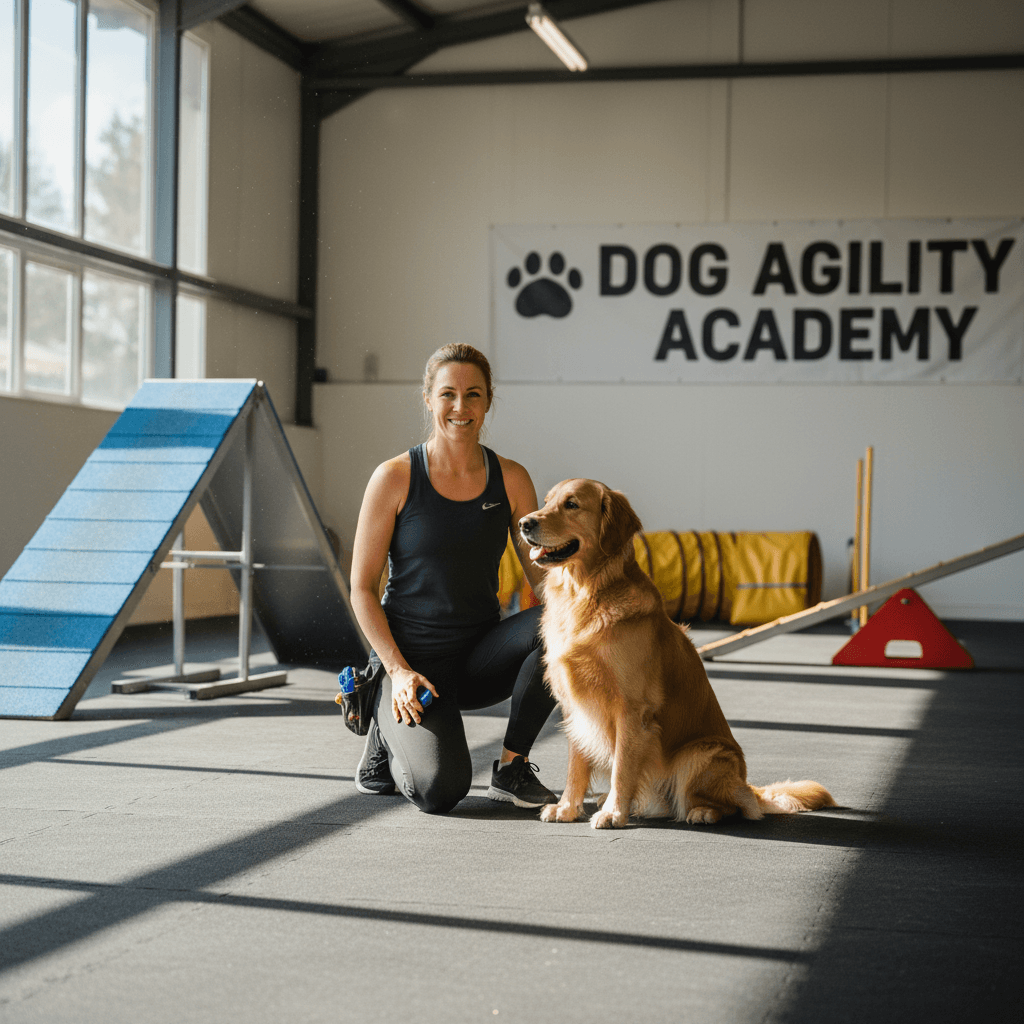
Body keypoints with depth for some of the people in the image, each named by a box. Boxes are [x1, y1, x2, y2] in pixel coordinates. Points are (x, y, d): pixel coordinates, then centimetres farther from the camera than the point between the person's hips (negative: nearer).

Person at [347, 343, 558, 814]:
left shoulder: (511, 479, 2)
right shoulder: (395, 478, -8)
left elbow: (541, 573, 2)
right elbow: (362, 588, -6)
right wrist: (398, 670, -17)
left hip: (480, 652, 4)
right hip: (411, 657, -4)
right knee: (441, 789, -27)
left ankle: (512, 766, -8)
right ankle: (391, 740, 10)